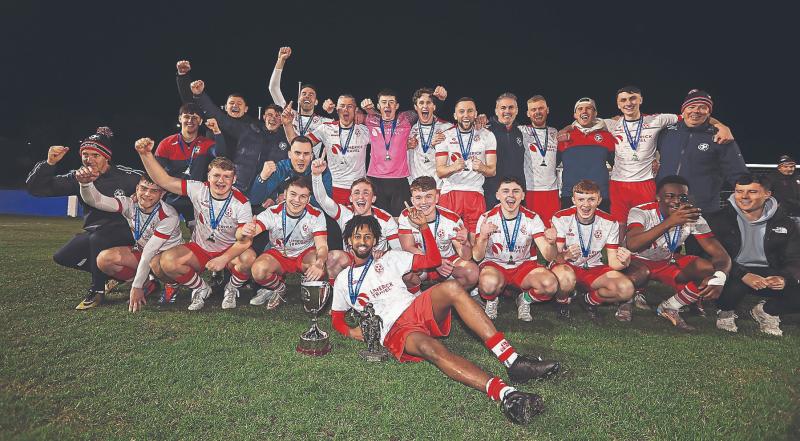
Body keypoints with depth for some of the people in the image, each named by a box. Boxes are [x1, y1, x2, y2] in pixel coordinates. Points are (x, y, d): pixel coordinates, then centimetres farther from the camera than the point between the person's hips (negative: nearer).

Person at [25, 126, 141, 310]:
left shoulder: (125, 176, -14)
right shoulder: (78, 177, -1)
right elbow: (36, 188, -2)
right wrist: (49, 163, -18)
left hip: (122, 231, -6)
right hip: (94, 231, 6)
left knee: (97, 238, -35)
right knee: (63, 257, -8)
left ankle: (97, 290, -15)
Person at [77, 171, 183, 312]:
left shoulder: (169, 216, -26)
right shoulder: (130, 204, -13)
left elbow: (149, 253, -29)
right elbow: (95, 200, -27)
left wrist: (136, 287, -29)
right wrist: (85, 183, -50)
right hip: (141, 252, 4)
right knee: (104, 259, -20)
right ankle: (149, 284, -2)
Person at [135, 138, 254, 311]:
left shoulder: (241, 203, -17)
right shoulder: (198, 190, -10)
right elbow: (164, 180, -12)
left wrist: (224, 259, -33)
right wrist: (146, 155, -23)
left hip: (230, 251, -2)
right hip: (199, 249, 3)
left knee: (248, 257, -35)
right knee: (166, 261, -24)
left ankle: (232, 289, -1)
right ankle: (201, 288, 5)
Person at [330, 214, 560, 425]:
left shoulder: (390, 258, 22)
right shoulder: (344, 279, 20)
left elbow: (433, 260, 18)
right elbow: (336, 318, 24)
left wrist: (423, 226, 10)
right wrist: (350, 332, 2)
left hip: (418, 307, 3)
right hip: (394, 330, -3)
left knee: (451, 288, -31)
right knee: (429, 347, -38)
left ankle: (513, 361, -36)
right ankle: (504, 393, -58)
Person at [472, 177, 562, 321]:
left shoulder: (532, 218, -6)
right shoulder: (487, 218, -10)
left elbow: (548, 256, -12)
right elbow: (477, 257, -17)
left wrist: (551, 244, -36)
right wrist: (482, 237, -38)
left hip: (524, 265, 2)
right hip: (494, 265, -2)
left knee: (550, 284, -29)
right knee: (489, 283, -38)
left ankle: (525, 299, 5)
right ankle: (492, 300, 1)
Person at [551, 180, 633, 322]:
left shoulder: (609, 223, -7)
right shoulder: (561, 218, -13)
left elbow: (612, 262, -8)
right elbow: (555, 256, -17)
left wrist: (624, 262, -33)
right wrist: (565, 255, -42)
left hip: (594, 270, 3)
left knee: (627, 289, -25)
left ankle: (591, 300, 7)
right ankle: (563, 301, -2)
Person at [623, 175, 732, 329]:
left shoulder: (693, 218, -14)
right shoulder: (641, 212, -27)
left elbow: (721, 254, -17)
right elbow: (632, 245, -47)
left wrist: (719, 277, -41)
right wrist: (670, 222, -54)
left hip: (669, 262, 5)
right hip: (639, 262, -4)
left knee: (711, 270, -18)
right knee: (637, 275, -38)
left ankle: (669, 307, 2)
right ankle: (626, 301, -1)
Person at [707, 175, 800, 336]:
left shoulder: (784, 222, 3)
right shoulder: (720, 219, -8)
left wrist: (784, 278, -22)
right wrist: (744, 275, -31)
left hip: (769, 275, 4)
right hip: (733, 274, -4)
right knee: (735, 285, -37)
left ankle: (767, 311, 13)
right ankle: (726, 311, 1)